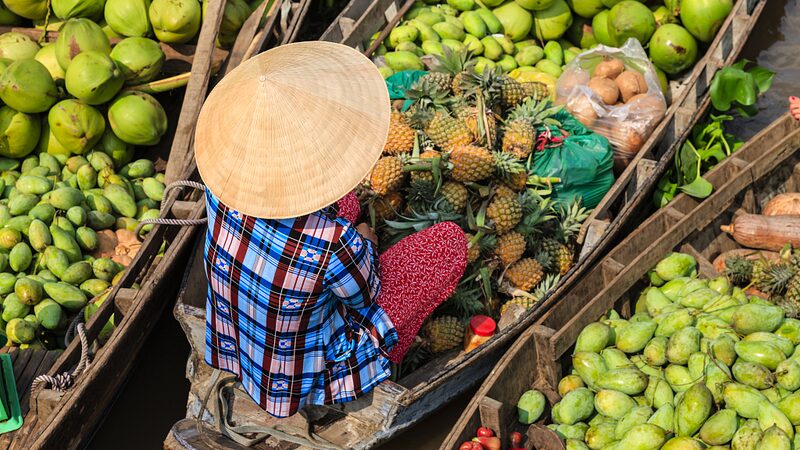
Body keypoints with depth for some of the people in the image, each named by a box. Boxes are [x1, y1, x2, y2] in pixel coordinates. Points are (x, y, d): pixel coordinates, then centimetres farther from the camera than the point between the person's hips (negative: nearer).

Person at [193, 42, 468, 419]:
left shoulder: (222, 185, -27)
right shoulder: (334, 246, -42)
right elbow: (367, 299, -15)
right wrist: (363, 242, 4)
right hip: (306, 383, -6)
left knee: (346, 203, 22)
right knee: (450, 242, 3)